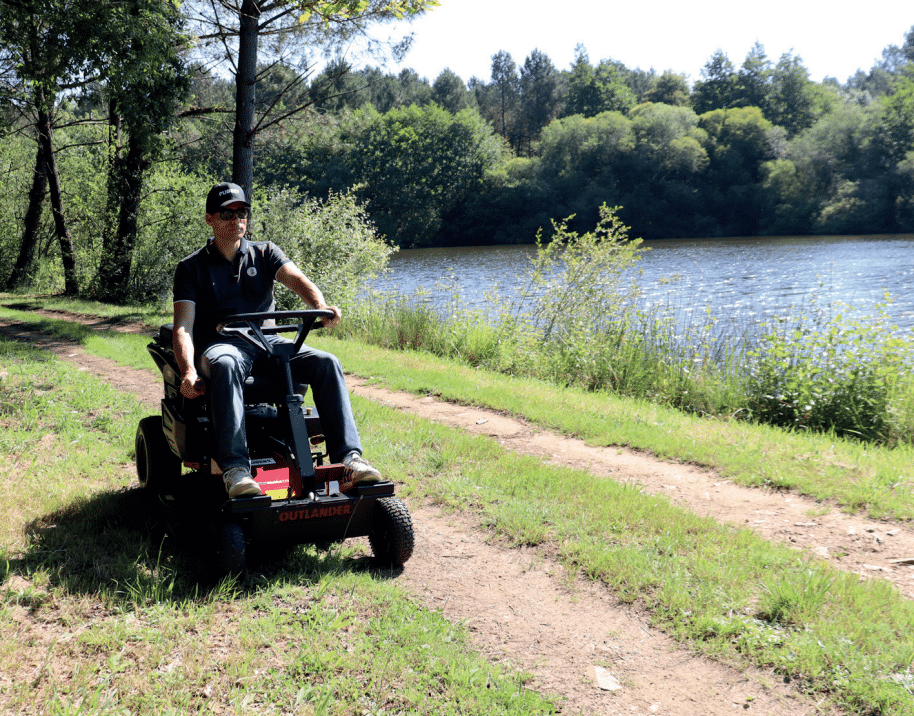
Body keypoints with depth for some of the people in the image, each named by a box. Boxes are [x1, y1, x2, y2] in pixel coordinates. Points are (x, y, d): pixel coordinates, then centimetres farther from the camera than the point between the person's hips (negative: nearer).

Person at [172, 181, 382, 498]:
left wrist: (321, 306, -30)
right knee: (226, 366, -40)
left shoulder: (264, 253, 15)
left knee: (326, 363, -22)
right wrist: (188, 371, -24)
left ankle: (348, 457, -28)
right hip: (220, 345, -3)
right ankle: (234, 467, -47)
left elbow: (297, 279, -6)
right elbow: (183, 327, -4)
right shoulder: (192, 267, 7)